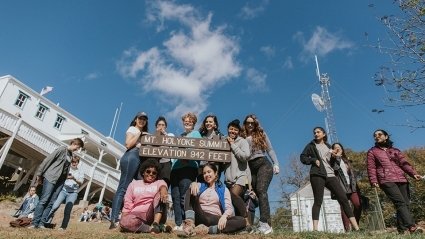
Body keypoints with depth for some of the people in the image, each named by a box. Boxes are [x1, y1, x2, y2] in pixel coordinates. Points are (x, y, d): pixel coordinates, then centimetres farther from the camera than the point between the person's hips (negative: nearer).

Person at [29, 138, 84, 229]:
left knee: (51, 203, 1)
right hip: (50, 178, -7)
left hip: (60, 181, 7)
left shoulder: (70, 155, 15)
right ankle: (35, 222, -5)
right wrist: (39, 174, -10)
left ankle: (42, 223, 1)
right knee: (44, 200, -9)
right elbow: (48, 160, -8)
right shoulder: (62, 149, -6)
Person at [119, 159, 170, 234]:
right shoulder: (134, 184, 19)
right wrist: (123, 218, -3)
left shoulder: (159, 182, 13)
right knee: (124, 222, -31)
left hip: (153, 215, -1)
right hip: (137, 216, 1)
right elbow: (127, 205, 15)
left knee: (160, 194, -22)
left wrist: (163, 190, -38)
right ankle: (160, 228, -29)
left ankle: (155, 223, -38)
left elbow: (163, 186, -13)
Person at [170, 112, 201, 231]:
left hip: (188, 167, -5)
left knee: (184, 196, -12)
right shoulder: (180, 136, 27)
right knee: (175, 197, 0)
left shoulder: (196, 133, 11)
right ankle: (178, 224, 4)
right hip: (176, 167, 6)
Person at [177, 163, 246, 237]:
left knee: (242, 221, -24)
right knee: (191, 191, -15)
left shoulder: (223, 189, 16)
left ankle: (207, 230, -40)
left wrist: (224, 216, -21)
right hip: (200, 216, 1)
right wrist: (193, 184, -25)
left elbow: (229, 208, 2)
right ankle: (190, 224, -37)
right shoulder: (200, 186, 22)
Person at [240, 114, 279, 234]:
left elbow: (270, 150, 10)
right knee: (255, 193, -2)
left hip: (263, 164, -3)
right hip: (251, 168, 3)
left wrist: (276, 164, 0)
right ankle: (267, 224, 2)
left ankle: (264, 223, -29)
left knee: (261, 190, -21)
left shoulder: (261, 134, 13)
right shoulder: (242, 138, 13)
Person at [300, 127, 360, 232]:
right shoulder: (311, 145, 10)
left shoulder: (328, 146, 22)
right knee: (318, 201, -10)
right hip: (317, 175, -4)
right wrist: (314, 160, -11)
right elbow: (302, 157, 3)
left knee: (343, 198, -2)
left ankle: (356, 227, 2)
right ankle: (315, 228, -10)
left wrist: (335, 157, 0)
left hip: (330, 175, 5)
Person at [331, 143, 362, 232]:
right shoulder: (333, 160, 8)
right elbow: (335, 168, -14)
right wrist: (337, 157, -12)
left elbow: (352, 173, 19)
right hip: (341, 187, -4)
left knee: (358, 205, -10)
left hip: (351, 186, 4)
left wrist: (355, 184, 9)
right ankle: (347, 229, -9)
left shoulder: (346, 160, 23)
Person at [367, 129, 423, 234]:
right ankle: (411, 226, -29)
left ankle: (402, 229, 1)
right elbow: (371, 168, 5)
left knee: (405, 204, -3)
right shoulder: (372, 152, 15)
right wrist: (373, 181, -10)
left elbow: (404, 163, 13)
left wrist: (414, 173, -4)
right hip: (386, 181, -5)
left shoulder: (395, 151, 26)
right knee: (400, 202, -20)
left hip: (401, 179, 5)